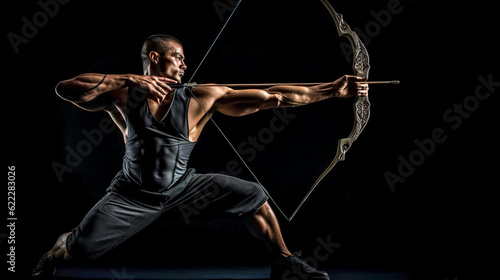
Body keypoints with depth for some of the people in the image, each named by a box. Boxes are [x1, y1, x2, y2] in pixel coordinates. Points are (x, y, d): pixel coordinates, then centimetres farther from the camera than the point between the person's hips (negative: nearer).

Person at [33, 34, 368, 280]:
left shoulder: (201, 98, -13)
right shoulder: (123, 95, -12)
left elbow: (270, 96, -18)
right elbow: (65, 88, -25)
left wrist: (332, 89, -21)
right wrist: (128, 79, -32)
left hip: (184, 187, 2)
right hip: (134, 193, -2)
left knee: (253, 196, -4)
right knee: (81, 245, -13)